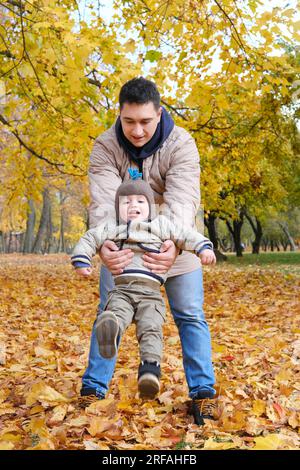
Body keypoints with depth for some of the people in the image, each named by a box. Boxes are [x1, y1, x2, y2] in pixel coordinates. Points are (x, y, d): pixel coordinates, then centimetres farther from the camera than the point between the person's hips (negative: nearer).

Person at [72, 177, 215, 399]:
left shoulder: (161, 225, 23)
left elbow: (185, 235, 16)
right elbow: (89, 239, 26)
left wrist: (203, 247, 1)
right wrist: (81, 261, 15)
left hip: (151, 292, 2)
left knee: (151, 329, -22)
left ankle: (150, 368, -39)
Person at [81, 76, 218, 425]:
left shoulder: (181, 145, -22)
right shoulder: (105, 147, -18)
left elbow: (182, 200, -34)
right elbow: (103, 201, -30)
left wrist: (176, 247, -53)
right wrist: (103, 244, -51)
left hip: (172, 243, -1)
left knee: (190, 316, -1)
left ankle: (203, 393, 8)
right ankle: (93, 390, 13)